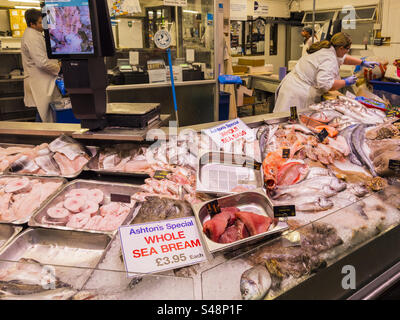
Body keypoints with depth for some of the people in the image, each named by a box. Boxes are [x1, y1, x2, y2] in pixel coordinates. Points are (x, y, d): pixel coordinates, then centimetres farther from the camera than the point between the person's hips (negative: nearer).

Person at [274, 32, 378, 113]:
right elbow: (324, 84, -29)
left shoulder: (325, 48, 18)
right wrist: (346, 82, -14)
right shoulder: (330, 60, -15)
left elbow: (342, 58, 36)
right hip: (298, 97, -10)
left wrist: (363, 63, 40)